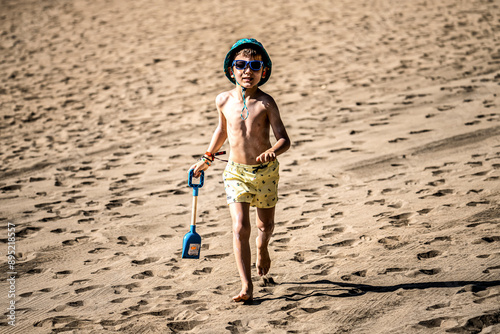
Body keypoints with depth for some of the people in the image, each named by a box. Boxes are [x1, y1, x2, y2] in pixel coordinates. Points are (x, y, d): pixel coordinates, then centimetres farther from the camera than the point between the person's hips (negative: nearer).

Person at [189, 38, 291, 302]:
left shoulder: (265, 103, -12)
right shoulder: (224, 100, -2)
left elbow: (284, 139, -14)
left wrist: (272, 151, -35)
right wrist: (207, 158, 22)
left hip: (266, 171, -1)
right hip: (236, 172, 1)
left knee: (266, 224, 16)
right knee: (240, 228, -12)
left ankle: (262, 248, 53)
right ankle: (246, 286, -10)